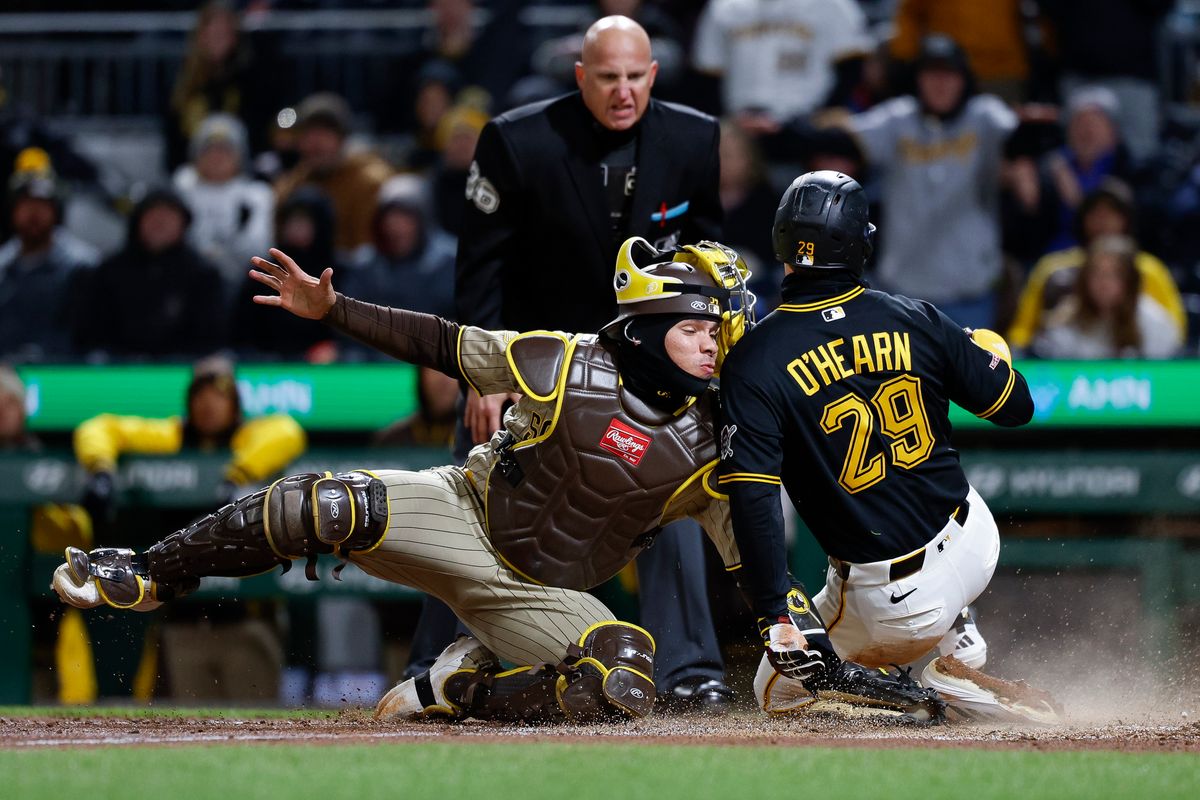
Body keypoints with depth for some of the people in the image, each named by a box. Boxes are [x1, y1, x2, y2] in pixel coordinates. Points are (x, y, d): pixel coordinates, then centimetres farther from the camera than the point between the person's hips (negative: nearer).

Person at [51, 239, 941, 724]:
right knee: (331, 509, -27)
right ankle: (143, 578, -10)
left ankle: (459, 689, -6)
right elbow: (444, 345, -5)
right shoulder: (569, 367, -11)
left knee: (626, 684, -28)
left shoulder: (714, 452, -6)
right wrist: (330, 309, -10)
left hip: (548, 592, 2)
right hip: (463, 515, -2)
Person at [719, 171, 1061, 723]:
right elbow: (1016, 408, 6)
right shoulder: (917, 322, -5)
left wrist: (778, 618, -16)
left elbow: (754, 502, -20)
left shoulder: (753, 364, -14)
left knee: (782, 690, 19)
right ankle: (957, 653, 22)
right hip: (976, 544, 4)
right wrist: (990, 352, 28)